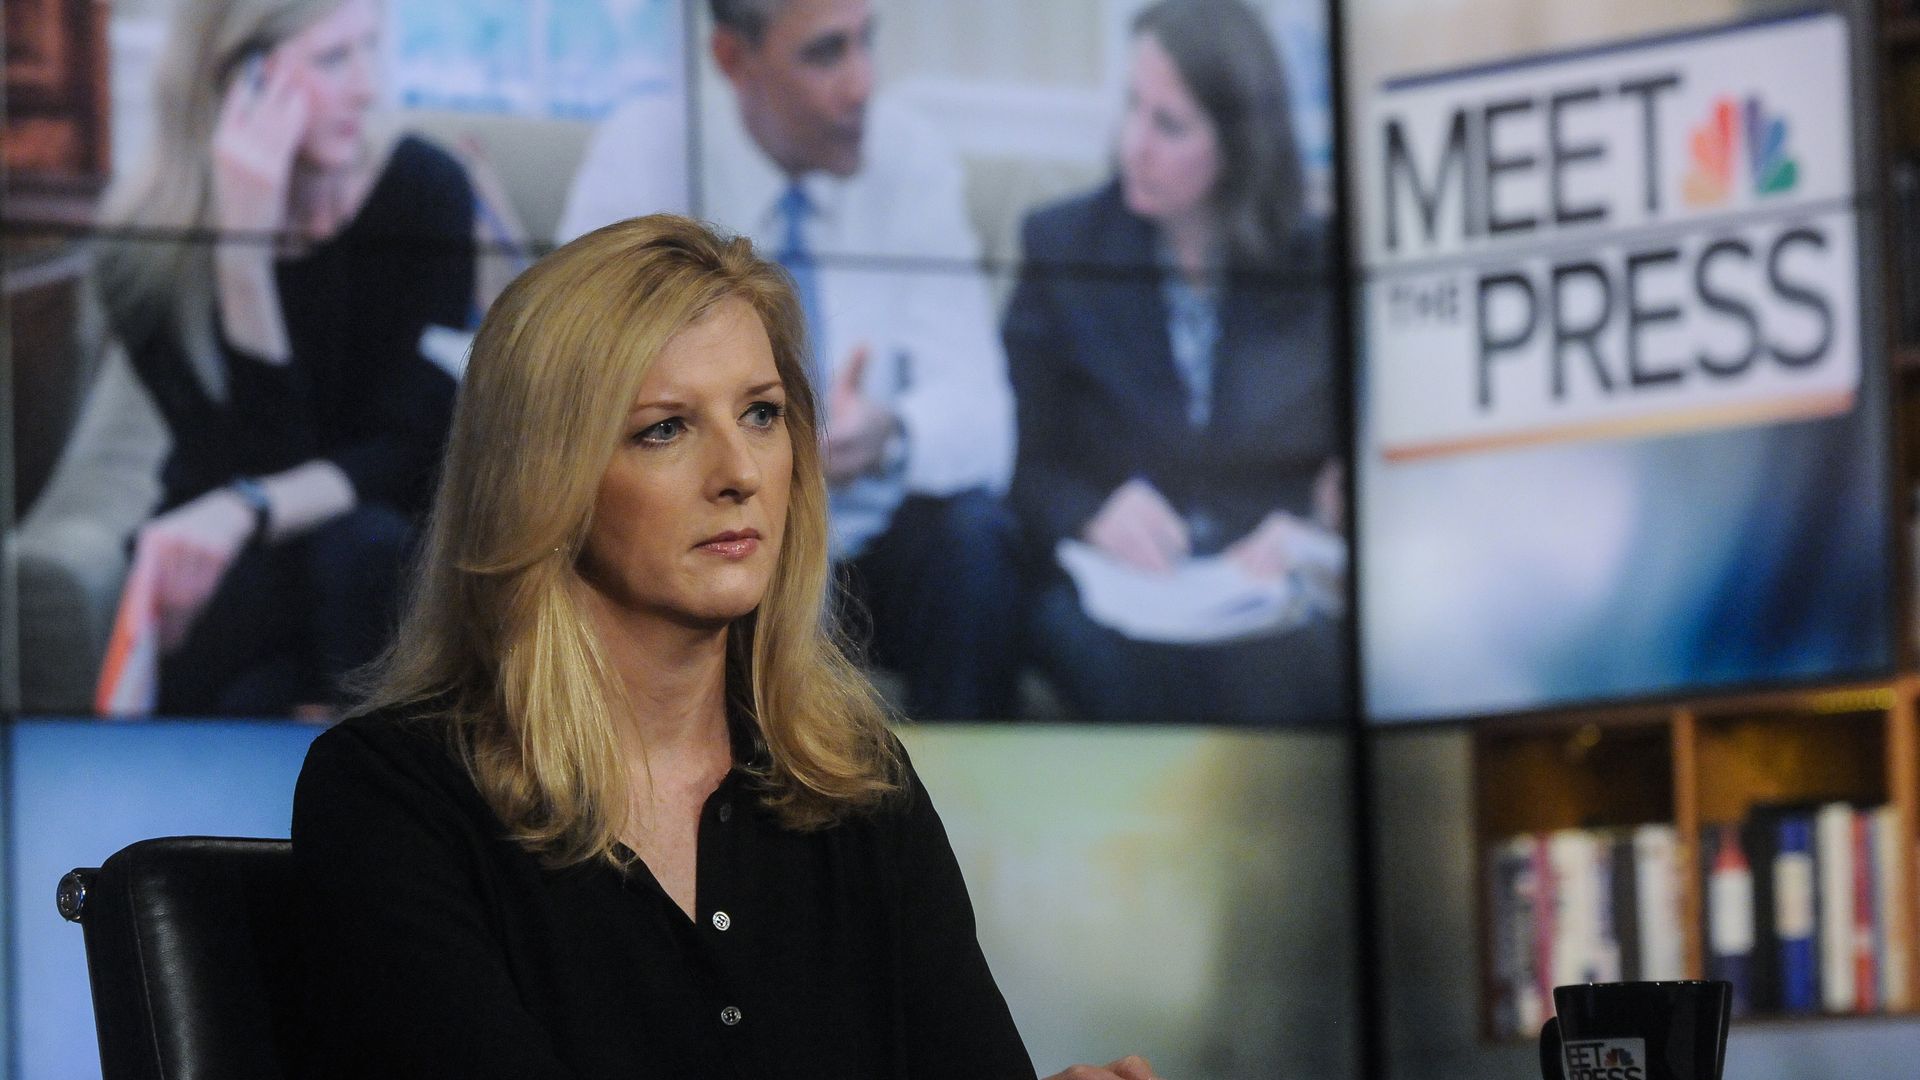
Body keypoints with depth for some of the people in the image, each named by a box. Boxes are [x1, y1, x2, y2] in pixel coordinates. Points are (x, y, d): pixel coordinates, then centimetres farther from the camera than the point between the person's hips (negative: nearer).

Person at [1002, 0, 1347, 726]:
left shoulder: (1315, 266, 11)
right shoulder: (1061, 247, 11)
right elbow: (1017, 462, 5)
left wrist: (1312, 537, -11)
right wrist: (1091, 516, -16)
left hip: (1266, 583, 0)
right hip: (1110, 583, 0)